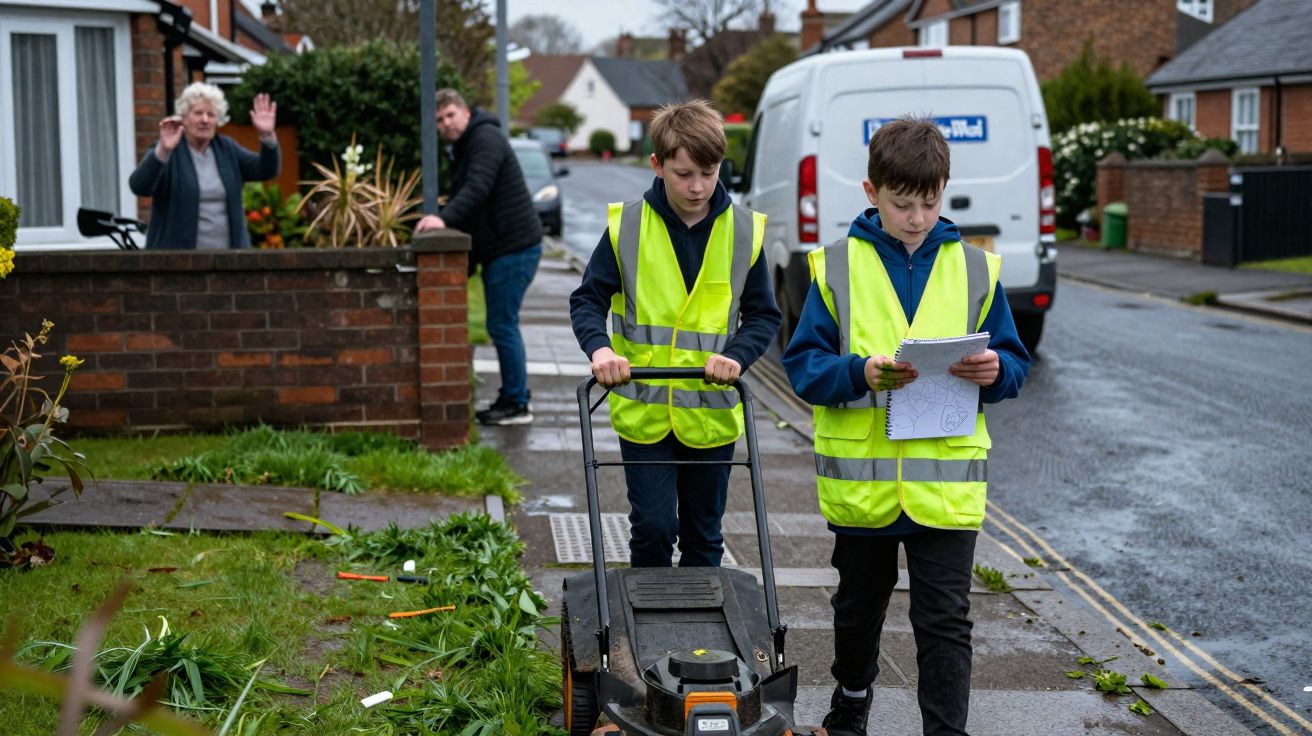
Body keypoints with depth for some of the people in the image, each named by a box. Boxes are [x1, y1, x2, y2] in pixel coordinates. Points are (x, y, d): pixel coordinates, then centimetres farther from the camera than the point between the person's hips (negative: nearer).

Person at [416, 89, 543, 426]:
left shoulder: (486, 139, -13)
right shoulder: (465, 148, 20)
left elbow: (477, 189, -29)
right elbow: (466, 204, 25)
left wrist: (444, 218, -40)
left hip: (515, 246, -11)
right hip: (498, 248, 11)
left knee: (502, 325, -8)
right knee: (503, 325, 14)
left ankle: (516, 404, -3)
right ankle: (515, 397, 23)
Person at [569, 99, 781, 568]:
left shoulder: (744, 231, -1)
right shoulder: (627, 226, -5)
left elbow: (764, 314, 4)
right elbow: (588, 299, 0)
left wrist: (737, 354, -16)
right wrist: (599, 348, -20)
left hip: (712, 413, 2)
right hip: (643, 410, -1)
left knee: (704, 534, 12)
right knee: (652, 527, -1)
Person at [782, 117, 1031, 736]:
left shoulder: (974, 268, 2)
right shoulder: (838, 266, -3)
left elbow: (1013, 361, 7)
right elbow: (803, 364, -5)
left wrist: (995, 372, -16)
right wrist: (861, 373, -23)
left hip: (945, 481, 0)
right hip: (860, 478, 1)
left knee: (945, 621, -2)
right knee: (859, 605, 20)